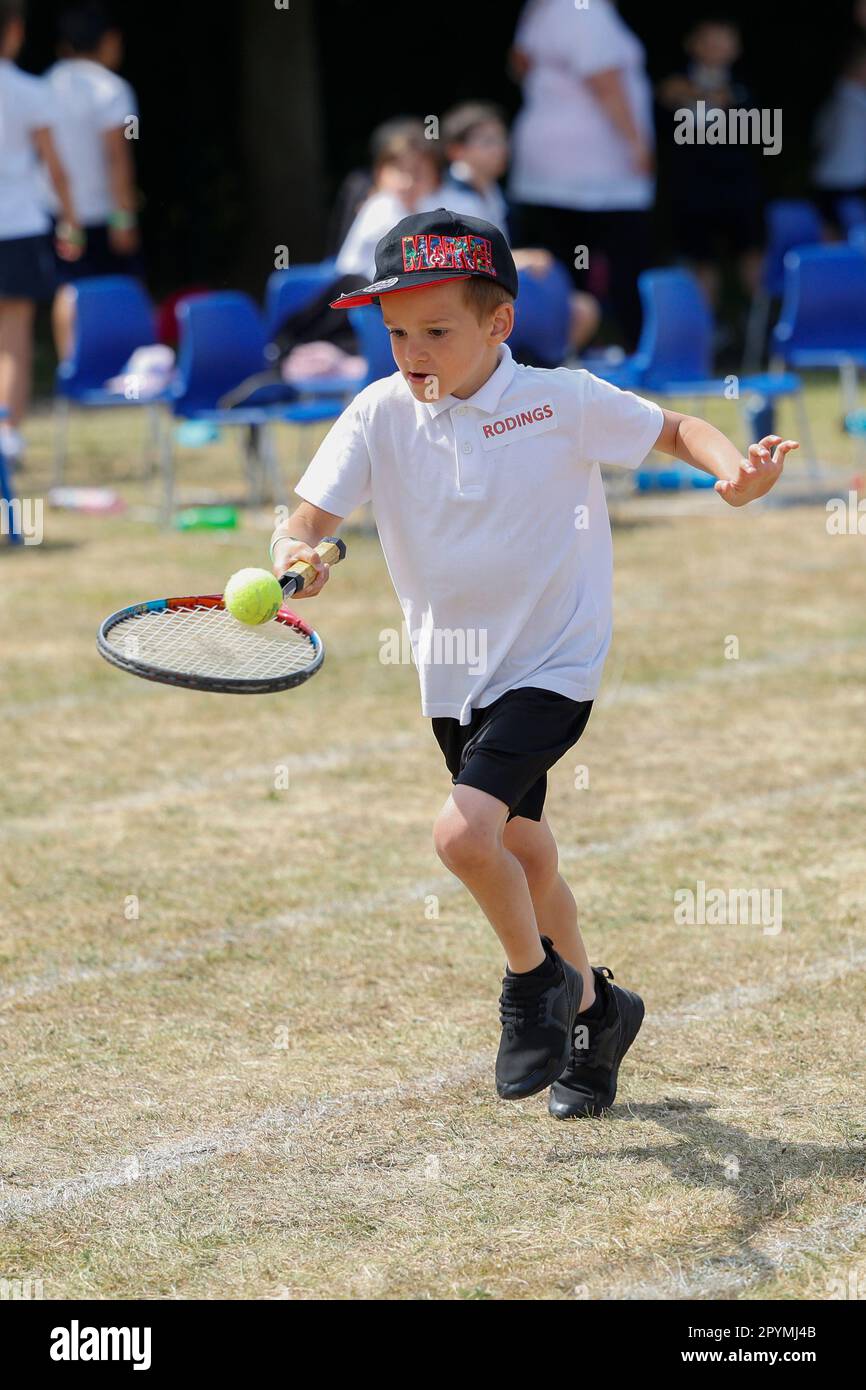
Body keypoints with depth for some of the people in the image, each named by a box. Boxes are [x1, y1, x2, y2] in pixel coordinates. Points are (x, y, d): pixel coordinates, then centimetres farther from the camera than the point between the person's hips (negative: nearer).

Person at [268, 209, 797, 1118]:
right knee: (522, 856, 18)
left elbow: (675, 429, 2)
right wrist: (295, 557, -37)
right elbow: (307, 522, -13)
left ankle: (536, 978, 3)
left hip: (551, 667, -5)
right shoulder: (380, 416, -7)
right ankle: (591, 1008, 42)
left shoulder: (563, 401, -13)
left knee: (464, 833, -24)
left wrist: (736, 470, -19)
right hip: (454, 681, 5)